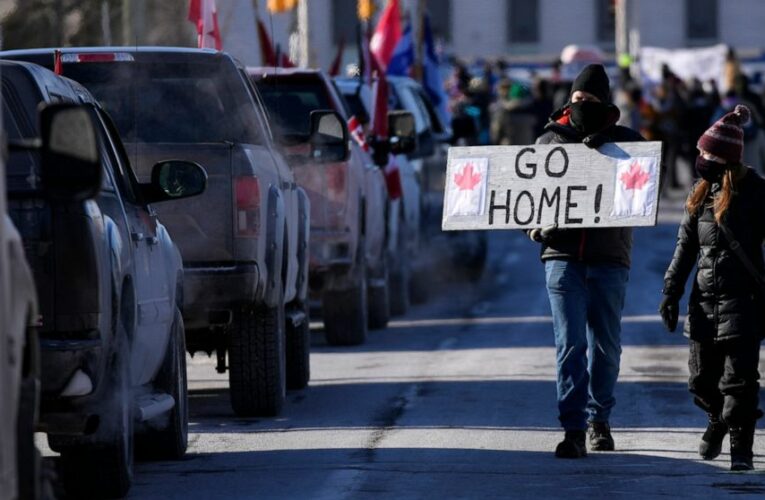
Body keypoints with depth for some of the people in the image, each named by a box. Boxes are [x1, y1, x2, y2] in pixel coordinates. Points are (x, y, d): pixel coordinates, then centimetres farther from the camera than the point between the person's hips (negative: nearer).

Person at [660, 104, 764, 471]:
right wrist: (671, 290, 10)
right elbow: (686, 246, 15)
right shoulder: (701, 194, 9)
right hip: (705, 301, 6)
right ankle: (718, 418, 38)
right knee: (702, 379, 11)